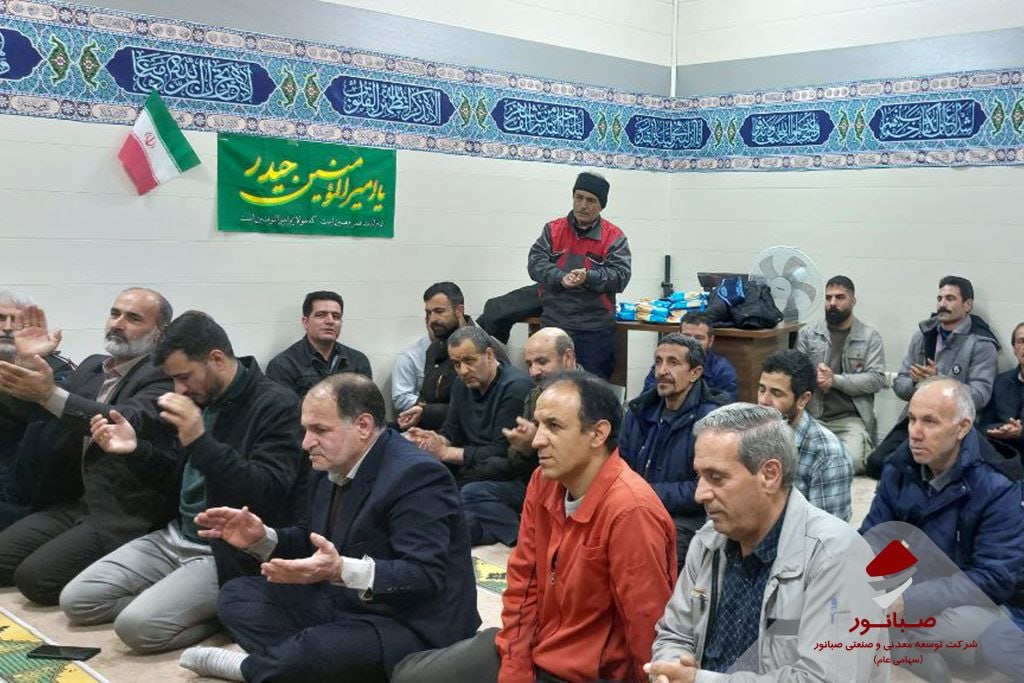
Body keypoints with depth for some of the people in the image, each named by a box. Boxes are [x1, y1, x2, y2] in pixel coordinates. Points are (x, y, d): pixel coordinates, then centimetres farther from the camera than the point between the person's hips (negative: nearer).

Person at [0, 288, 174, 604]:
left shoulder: (162, 376, -10)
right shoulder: (92, 366, 15)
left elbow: (127, 422, -29)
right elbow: (25, 408, 12)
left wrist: (51, 394, -38)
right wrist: (28, 362, -10)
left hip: (122, 513, -8)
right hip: (73, 501, 8)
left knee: (35, 575, -20)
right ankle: (99, 567, 11)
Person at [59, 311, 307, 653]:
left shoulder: (276, 406, -16)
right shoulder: (202, 397, 9)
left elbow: (268, 494, -26)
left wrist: (200, 441, -33)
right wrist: (137, 449, 0)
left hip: (233, 552, -9)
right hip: (178, 536, 9)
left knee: (137, 624, -25)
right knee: (76, 600, 0)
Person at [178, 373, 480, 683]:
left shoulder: (416, 476, -23)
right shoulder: (337, 465, 5)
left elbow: (426, 576, -30)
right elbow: (316, 544, 15)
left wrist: (343, 570, -43)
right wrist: (262, 538, -4)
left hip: (407, 626, -9)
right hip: (340, 603, 9)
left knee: (313, 651, -33)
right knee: (237, 596, 7)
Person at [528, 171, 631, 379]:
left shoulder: (614, 237, 0)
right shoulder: (553, 230, 7)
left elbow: (621, 276, -9)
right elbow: (535, 263, -3)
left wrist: (589, 277, -26)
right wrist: (561, 278, -21)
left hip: (595, 330, -2)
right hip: (553, 325, 2)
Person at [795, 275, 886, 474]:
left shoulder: (870, 337, 6)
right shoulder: (807, 334, 11)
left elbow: (877, 379, -4)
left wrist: (835, 379, -13)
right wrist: (814, 378, -16)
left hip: (852, 418, -1)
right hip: (812, 416, 1)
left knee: (851, 461, -28)